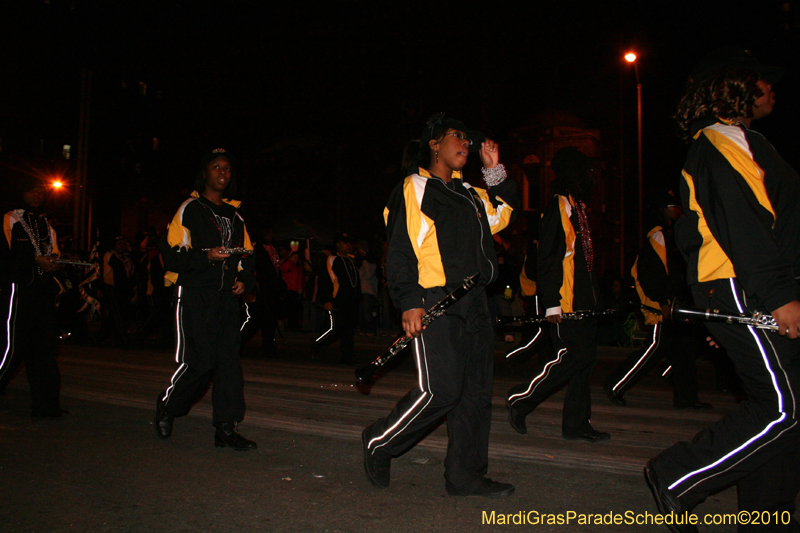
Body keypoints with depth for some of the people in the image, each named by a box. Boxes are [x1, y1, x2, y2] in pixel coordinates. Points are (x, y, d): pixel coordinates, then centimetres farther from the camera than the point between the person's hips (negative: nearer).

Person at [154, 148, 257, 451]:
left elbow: (246, 253, 24)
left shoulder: (234, 214, 20)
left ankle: (226, 428, 5)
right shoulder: (190, 209, 2)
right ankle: (166, 407, 18)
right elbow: (172, 253, -6)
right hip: (195, 295, -5)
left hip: (227, 295, 6)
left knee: (229, 360, 0)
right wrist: (206, 256, -19)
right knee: (199, 360, -10)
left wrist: (245, 279, 6)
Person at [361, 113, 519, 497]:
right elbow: (400, 251, -8)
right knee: (440, 389, -13)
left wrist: (494, 170, 21)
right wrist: (409, 302, -17)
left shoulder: (468, 192, 22)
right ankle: (379, 443, 10)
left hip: (474, 304, 8)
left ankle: (466, 475, 17)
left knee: (476, 390, 6)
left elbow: (503, 214, 31)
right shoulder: (414, 188, 0)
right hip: (435, 303, -8)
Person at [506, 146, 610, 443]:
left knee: (585, 357, 8)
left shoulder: (578, 207, 19)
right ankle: (520, 399, 5)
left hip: (584, 300, 10)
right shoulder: (559, 207, -10)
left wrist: (595, 296, 18)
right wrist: (551, 303, -21)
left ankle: (576, 424, 16)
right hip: (565, 301, -10)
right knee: (571, 355, -10)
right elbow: (547, 258, -16)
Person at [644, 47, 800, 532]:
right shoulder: (724, 139, -6)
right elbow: (741, 224, -19)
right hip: (743, 290, -10)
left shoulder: (733, 141, 26)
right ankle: (677, 477, -4)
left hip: (751, 291, 10)